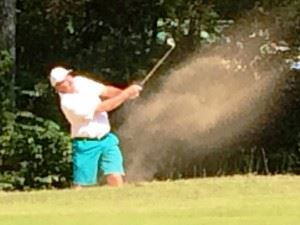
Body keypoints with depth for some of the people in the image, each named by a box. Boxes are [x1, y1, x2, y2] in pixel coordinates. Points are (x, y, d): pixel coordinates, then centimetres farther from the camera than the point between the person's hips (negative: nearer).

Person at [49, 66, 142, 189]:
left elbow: (106, 91, 5)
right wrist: (126, 94, -19)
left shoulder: (80, 81, 1)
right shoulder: (67, 102, -22)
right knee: (79, 184, -3)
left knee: (115, 177, -8)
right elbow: (102, 108, -21)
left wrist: (126, 92, -15)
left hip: (106, 139, 6)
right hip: (86, 145, -6)